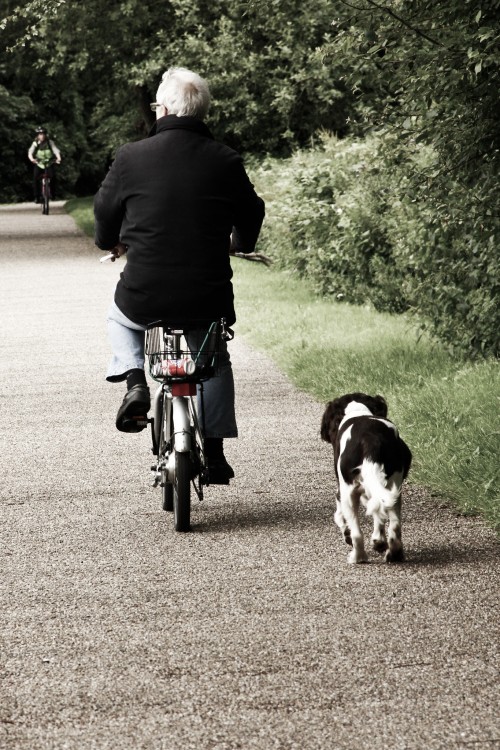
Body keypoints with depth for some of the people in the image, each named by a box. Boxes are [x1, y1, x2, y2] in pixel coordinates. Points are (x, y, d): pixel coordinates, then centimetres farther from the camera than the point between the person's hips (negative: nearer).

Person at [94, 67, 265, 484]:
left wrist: (111, 243, 34)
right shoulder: (226, 161, -1)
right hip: (209, 299, 1)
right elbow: (251, 215, 14)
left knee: (120, 318, 34)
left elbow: (105, 211, 10)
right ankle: (215, 452, 24)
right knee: (215, 359, 29)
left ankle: (134, 380, 10)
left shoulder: (131, 157, -6)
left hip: (145, 296, -1)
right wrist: (239, 243, 39)